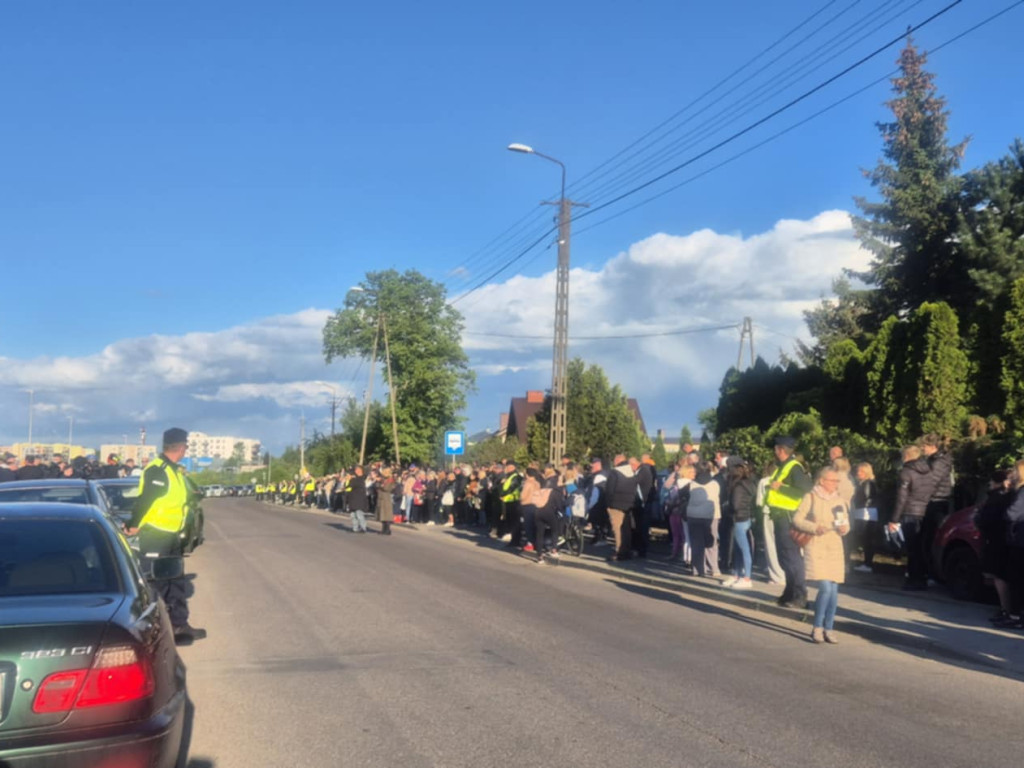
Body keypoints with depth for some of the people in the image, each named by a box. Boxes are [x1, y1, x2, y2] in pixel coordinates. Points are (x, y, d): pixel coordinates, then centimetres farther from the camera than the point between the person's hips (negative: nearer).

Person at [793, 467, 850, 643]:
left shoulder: (839, 500, 13)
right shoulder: (811, 498, -1)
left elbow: (846, 524, 17)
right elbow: (797, 519, -4)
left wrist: (844, 529, -5)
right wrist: (814, 528, -16)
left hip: (835, 548, 5)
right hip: (816, 547, -5)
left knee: (834, 590, 3)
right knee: (825, 588, -14)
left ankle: (828, 629, 15)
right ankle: (817, 627, 1)